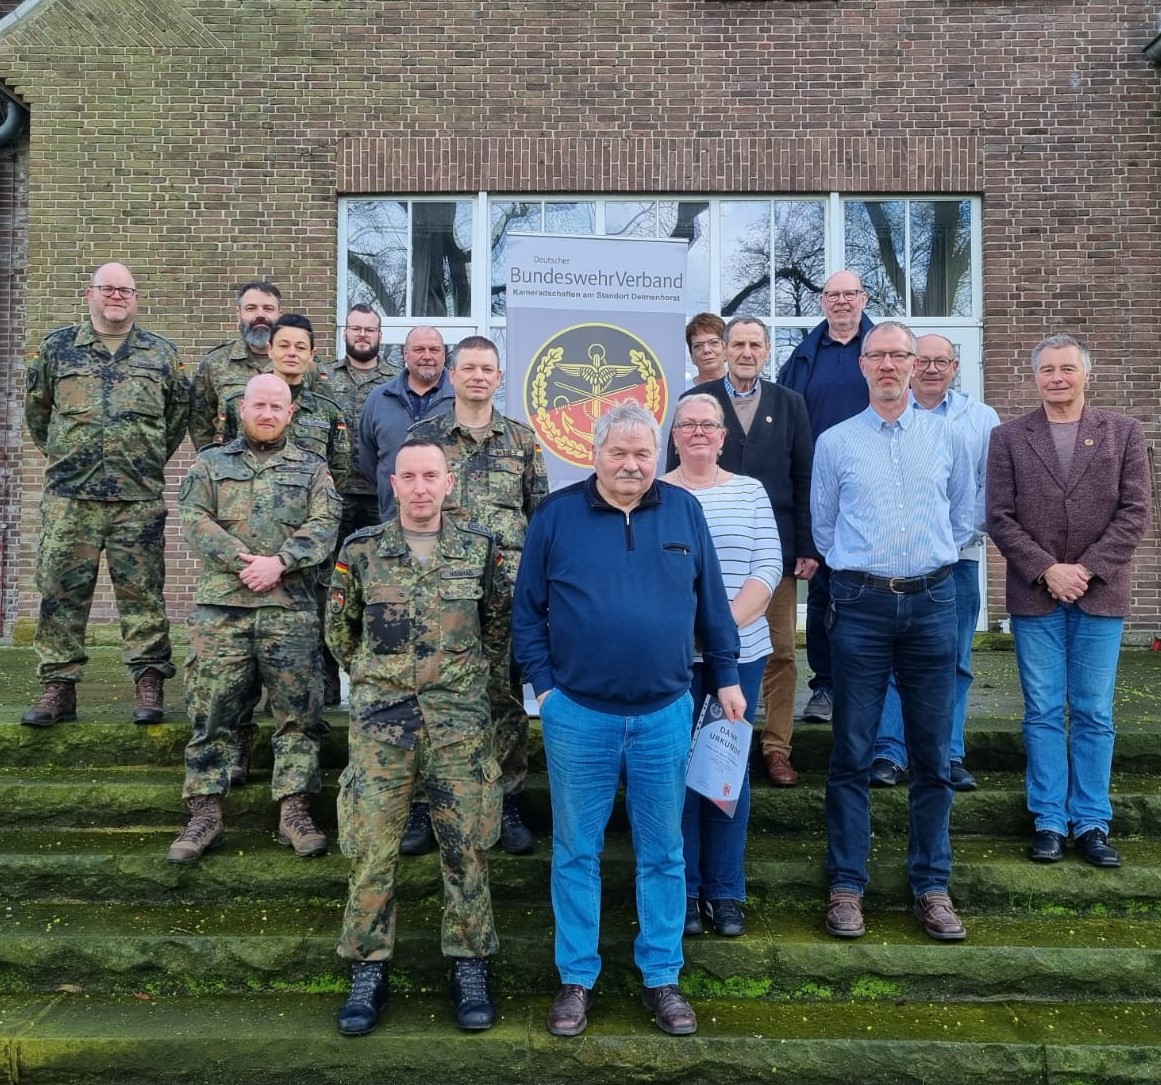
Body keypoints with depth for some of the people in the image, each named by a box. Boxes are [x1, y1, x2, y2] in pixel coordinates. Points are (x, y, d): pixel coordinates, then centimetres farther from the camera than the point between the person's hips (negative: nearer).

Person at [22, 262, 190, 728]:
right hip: (69, 496, 1)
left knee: (142, 592, 0)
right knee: (61, 590, 2)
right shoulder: (57, 347, 11)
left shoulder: (161, 352, 10)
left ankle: (149, 683, 6)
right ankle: (58, 685, 11)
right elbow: (35, 408, 21)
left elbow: (181, 411, 18)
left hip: (140, 497, -1)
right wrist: (59, 454, 17)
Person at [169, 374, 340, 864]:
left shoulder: (311, 467, 13)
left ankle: (294, 812, 11)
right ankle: (205, 815, 12)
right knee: (210, 712, 2)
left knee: (298, 713, 2)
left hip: (291, 608, 0)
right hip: (220, 606, 0)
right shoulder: (211, 462, 14)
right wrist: (241, 561, -14)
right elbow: (194, 519, 0)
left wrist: (279, 562, -16)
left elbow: (324, 525, -1)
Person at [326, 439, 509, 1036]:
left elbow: (500, 622, 15)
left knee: (465, 847, 6)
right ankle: (368, 969, 20)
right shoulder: (361, 550, 1)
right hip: (380, 719, 0)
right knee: (371, 848, 4)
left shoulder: (480, 548, 2)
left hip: (460, 719, 0)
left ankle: (469, 967, 21)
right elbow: (339, 628, 14)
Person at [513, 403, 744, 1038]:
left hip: (665, 713, 2)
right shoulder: (556, 515, -2)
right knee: (576, 852, 10)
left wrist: (726, 677, 9)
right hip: (578, 714, -1)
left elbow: (711, 604, 10)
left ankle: (661, 978, 28)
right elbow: (526, 610, 2)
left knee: (663, 853, 12)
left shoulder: (684, 512, 4)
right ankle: (576, 979, 26)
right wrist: (543, 684, -3)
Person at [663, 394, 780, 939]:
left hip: (740, 651, 2)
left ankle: (725, 891, 21)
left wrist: (727, 622, -13)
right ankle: (682, 889, 19)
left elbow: (768, 566, 1)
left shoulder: (750, 491, 8)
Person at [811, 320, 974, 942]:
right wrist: (865, 566, 10)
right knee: (852, 753, 2)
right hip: (861, 605, -1)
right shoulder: (835, 442, 6)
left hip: (932, 603, 2)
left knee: (932, 754, 7)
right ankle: (846, 885, 14)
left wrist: (927, 562, 12)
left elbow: (963, 518, 17)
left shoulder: (947, 437, 9)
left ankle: (932, 886, 20)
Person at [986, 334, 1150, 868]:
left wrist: (1086, 569, -11)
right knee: (1043, 713, 5)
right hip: (1035, 596, 0)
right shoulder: (1008, 437, 4)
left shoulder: (1124, 432, 5)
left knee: (1094, 714, 6)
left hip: (1100, 594, 0)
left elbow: (1135, 512, -1)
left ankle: (1092, 822, 17)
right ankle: (1049, 820, 15)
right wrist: (1046, 570, -11)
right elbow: (1000, 517, -1)